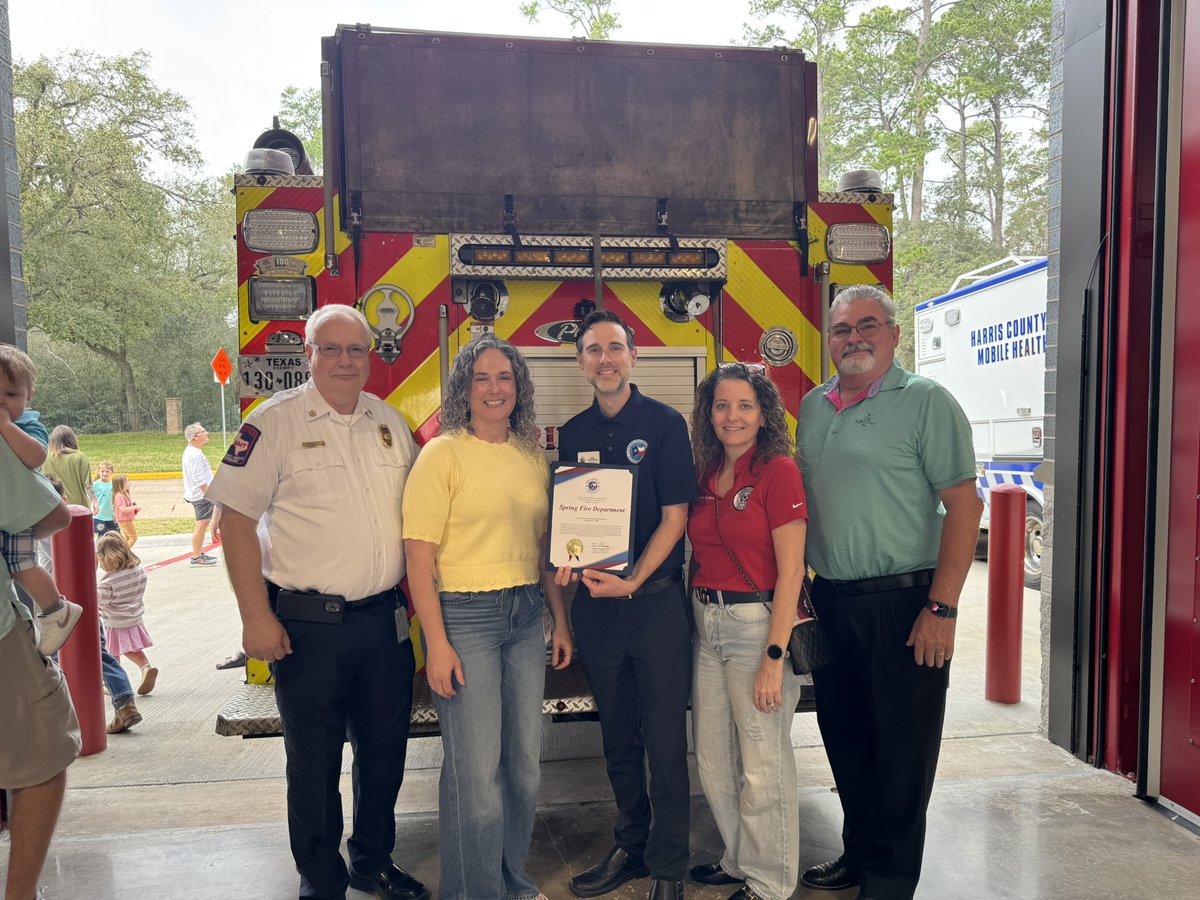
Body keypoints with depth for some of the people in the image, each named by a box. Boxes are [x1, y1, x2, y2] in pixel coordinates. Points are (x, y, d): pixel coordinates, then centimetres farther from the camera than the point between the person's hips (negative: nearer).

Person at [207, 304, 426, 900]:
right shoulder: (275, 421, -7)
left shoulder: (390, 421, 8)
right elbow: (236, 517, -10)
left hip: (386, 620, 5)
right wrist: (257, 617, -13)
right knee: (314, 760, 10)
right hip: (308, 623, -5)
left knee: (385, 750, 17)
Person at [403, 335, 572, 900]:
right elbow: (419, 556, -11)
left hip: (525, 617, 6)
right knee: (475, 769, 2)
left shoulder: (532, 456, 9)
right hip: (465, 618, -5)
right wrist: (436, 643, -15)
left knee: (524, 762, 14)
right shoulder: (443, 454, -8)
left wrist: (560, 620, 13)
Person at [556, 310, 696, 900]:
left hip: (656, 598, -4)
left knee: (664, 738, 3)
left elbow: (675, 516, -9)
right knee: (617, 734, 16)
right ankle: (629, 846, 33)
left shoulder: (664, 423, -5)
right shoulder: (573, 433, 8)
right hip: (595, 601, 5)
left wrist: (633, 581, -18)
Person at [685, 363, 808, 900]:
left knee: (763, 765, 6)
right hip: (707, 623, 7)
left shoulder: (778, 471, -11)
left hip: (758, 622, -7)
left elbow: (790, 571, -15)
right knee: (714, 761, 17)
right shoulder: (706, 475, 9)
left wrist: (774, 658, -18)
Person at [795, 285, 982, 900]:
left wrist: (942, 608, -16)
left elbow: (965, 505, -12)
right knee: (843, 735, 17)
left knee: (902, 749, 6)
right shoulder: (812, 406, 11)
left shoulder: (926, 401, -7)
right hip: (828, 601, 6)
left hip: (902, 602, -6)